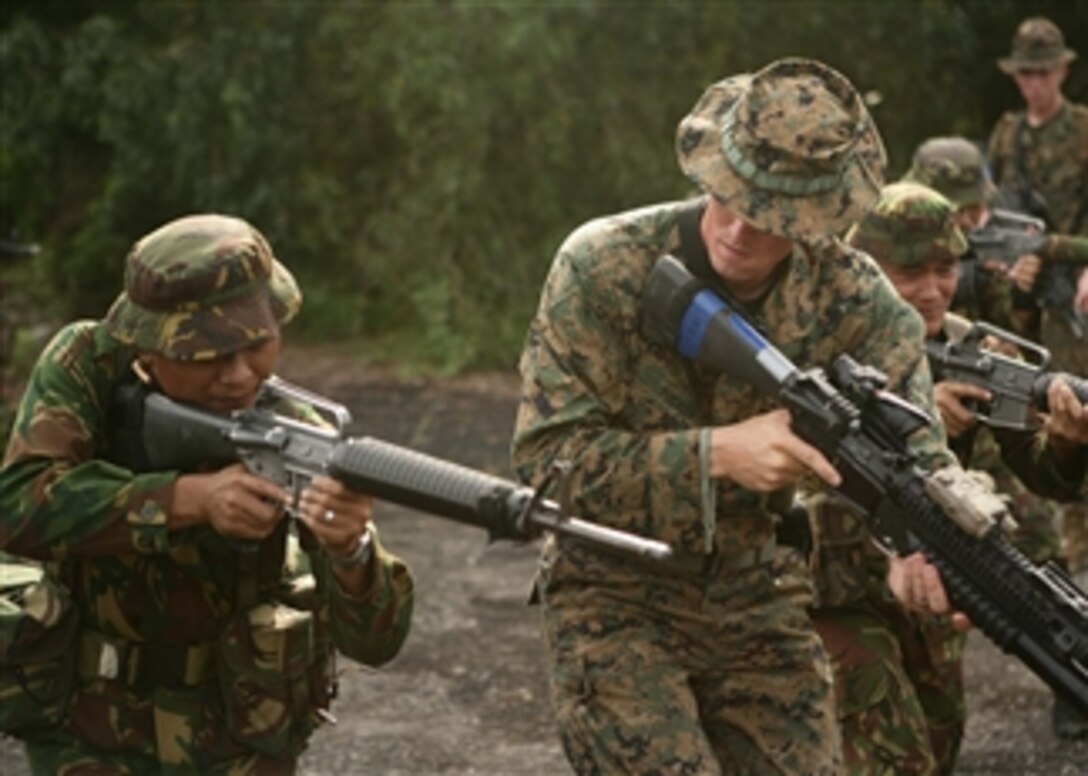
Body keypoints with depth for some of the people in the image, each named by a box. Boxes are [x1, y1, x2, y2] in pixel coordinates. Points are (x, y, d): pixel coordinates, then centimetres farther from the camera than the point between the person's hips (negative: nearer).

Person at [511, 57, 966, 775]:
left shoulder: (854, 299, -10)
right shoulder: (604, 269, -19)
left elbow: (915, 451, -12)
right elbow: (545, 457, -21)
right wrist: (716, 452, -33)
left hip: (760, 600, 4)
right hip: (619, 600, -4)